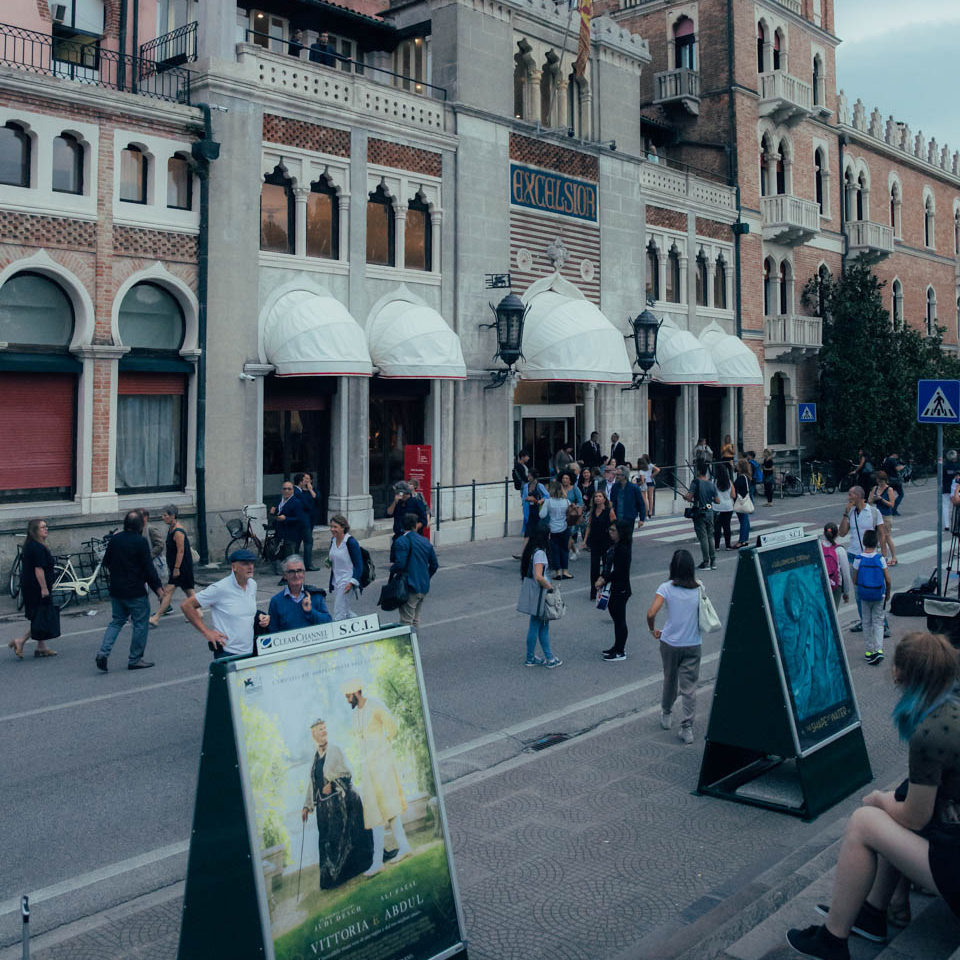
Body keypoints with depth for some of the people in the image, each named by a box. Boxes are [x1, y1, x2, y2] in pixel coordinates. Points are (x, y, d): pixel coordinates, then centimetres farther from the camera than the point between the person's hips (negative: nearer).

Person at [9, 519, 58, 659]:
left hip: (28, 586, 10)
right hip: (36, 588, -10)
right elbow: (38, 569, -22)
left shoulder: (29, 546, 15)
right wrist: (44, 588, -22)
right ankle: (20, 641, -4)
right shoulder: (38, 547, -17)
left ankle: (42, 647, 17)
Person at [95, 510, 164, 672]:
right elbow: (148, 567, -14)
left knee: (117, 621, 17)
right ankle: (135, 659, 8)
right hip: (135, 592, -6)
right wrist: (157, 587, -8)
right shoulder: (140, 542, -14)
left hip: (116, 590, 6)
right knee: (141, 624, 5)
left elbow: (106, 562, 14)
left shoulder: (115, 539, 5)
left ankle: (103, 652, 0)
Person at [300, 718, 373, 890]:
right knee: (327, 839, 5)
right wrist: (306, 806, 13)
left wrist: (332, 784, -14)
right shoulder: (315, 757, 12)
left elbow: (347, 773, -8)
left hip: (340, 802, -5)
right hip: (324, 805, 5)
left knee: (342, 836, -2)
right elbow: (311, 783, 16)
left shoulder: (335, 750, -4)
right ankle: (331, 875, 11)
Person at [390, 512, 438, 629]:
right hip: (424, 587, 7)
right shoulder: (425, 541, 10)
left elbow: (400, 564, -22)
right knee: (415, 619, 19)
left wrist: (392, 568, -1)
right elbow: (434, 565, 13)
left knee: (406, 621, -3)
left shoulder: (400, 542, -12)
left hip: (410, 587, -7)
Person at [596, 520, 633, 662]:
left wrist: (604, 581, -16)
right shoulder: (614, 546, 8)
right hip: (614, 588, 10)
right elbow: (608, 565, 14)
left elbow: (618, 571, -23)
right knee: (615, 617, 18)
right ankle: (618, 647, 31)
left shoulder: (623, 549, -22)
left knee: (619, 619, 0)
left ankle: (620, 652, 11)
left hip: (620, 590, -10)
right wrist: (602, 577, 0)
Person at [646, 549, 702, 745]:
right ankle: (687, 728, 0)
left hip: (670, 643, 0)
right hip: (693, 645, 0)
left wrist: (653, 630, -2)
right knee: (689, 688, 4)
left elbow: (651, 614, -19)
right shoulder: (699, 589, -4)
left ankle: (666, 715, 39)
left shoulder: (666, 587, -12)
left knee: (670, 681, 21)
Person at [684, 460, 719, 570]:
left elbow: (689, 497, -19)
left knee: (703, 537, -1)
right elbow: (717, 501, 4)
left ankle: (706, 562, 1)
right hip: (709, 513, 5)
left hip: (699, 513, -5)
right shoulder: (711, 484, 2)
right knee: (710, 536, 14)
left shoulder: (696, 483, -13)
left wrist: (685, 496, 3)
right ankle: (713, 561, 14)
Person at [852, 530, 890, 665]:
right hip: (879, 595, 0)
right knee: (878, 622, 10)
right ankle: (879, 649, -5)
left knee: (866, 622, 13)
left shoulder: (858, 559, -10)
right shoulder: (880, 558, -10)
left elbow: (855, 581, -5)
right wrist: (888, 594, 9)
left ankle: (868, 652, 15)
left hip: (864, 595, 0)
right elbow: (888, 580, -7)